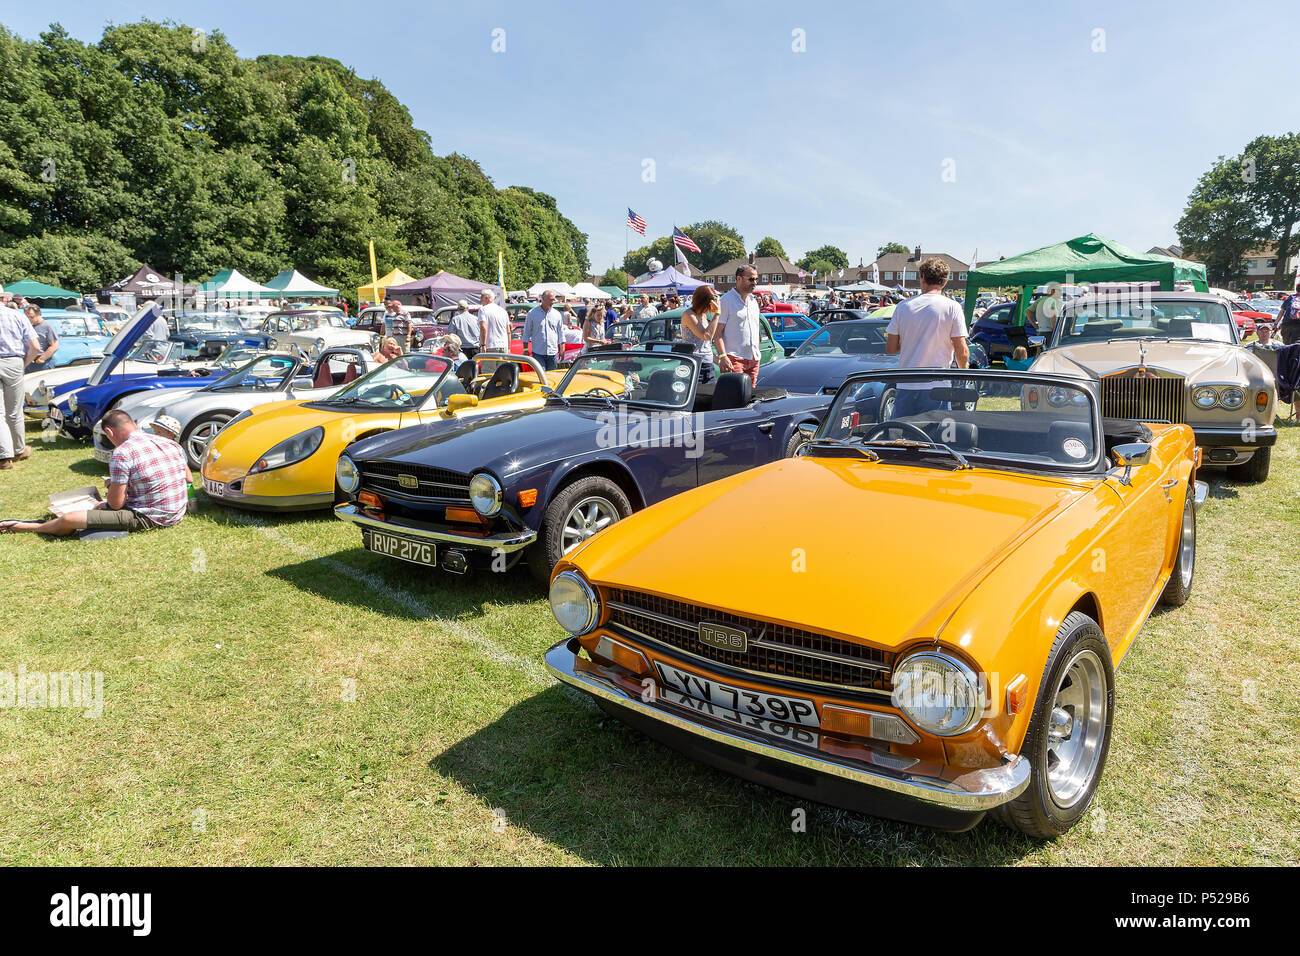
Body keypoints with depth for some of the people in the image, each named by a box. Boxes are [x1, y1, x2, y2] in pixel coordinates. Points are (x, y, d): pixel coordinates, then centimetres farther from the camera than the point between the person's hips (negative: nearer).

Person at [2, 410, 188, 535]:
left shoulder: (122, 454, -15)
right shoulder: (171, 443, 6)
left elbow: (116, 503, -11)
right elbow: (188, 481, 17)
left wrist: (112, 487, 14)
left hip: (148, 519, -8)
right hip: (176, 515, 8)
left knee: (68, 519, 2)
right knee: (99, 506, 28)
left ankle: (22, 527, 30)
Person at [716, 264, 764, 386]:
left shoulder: (754, 301, 18)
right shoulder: (726, 300, -6)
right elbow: (717, 332, -11)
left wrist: (757, 355, 19)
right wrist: (722, 356, -20)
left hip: (753, 359, 7)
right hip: (734, 358, -7)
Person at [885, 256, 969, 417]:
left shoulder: (903, 306, 4)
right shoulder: (952, 308, -3)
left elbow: (890, 348, 6)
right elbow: (962, 352, -5)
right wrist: (963, 370, 15)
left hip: (905, 386, 3)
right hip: (935, 386, -2)